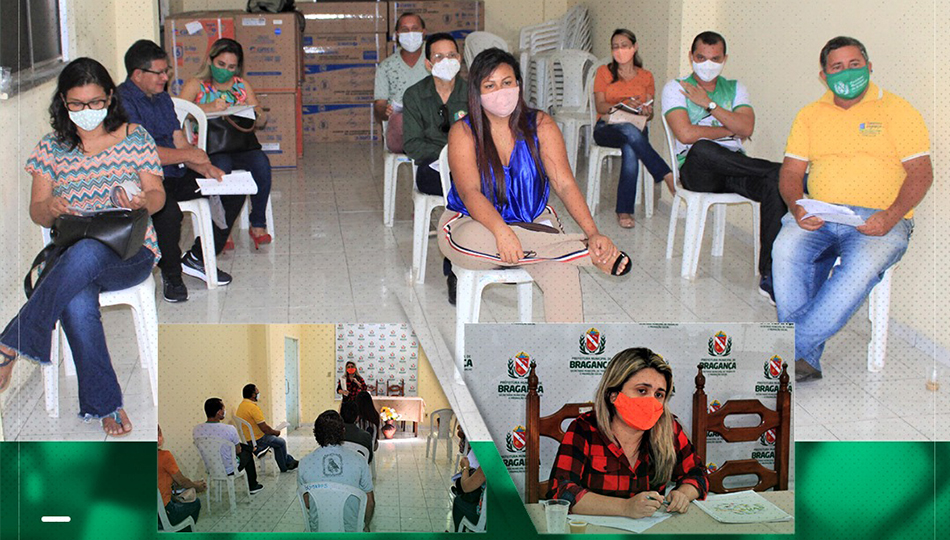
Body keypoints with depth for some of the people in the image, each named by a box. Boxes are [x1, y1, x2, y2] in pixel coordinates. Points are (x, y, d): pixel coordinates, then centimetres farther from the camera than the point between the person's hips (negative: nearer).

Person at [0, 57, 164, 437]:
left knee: (85, 254, -39)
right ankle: (106, 404, -23)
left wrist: (143, 201, -18)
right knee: (78, 305, -35)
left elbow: (157, 195, 7)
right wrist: (50, 207, -14)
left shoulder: (134, 136, 7)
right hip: (71, 255, 2)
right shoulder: (52, 148, 11)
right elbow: (37, 213, 11)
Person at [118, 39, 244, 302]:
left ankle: (197, 258, 7)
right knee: (168, 211, -39)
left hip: (176, 176, 9)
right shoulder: (123, 101, -11)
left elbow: (180, 142, 14)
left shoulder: (162, 98, 18)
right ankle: (171, 274, -11)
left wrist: (205, 168, -5)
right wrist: (188, 155, -12)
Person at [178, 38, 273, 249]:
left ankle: (258, 224, -17)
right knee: (221, 166, -36)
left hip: (239, 146, 3)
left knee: (261, 162, -29)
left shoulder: (242, 85, 18)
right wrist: (208, 108, -27)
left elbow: (262, 121, 14)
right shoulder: (195, 85, 7)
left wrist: (252, 113, -10)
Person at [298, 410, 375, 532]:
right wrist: (366, 526, 14)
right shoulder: (358, 460, -15)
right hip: (351, 530, -1)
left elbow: (306, 503, -1)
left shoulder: (304, 463, -13)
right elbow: (370, 502, -6)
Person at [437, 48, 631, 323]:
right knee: (477, 240, -39)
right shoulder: (463, 133, -7)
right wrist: (502, 231, -40)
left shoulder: (540, 126, -1)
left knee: (561, 270, -31)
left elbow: (564, 185, -9)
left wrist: (593, 232, -26)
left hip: (532, 224, 2)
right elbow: (469, 192, -20)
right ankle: (589, 253, -31)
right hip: (473, 225, -1)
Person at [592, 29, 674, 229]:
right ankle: (667, 176, -37)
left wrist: (647, 111, -12)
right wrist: (624, 104, -17)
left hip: (636, 129, 1)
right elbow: (600, 106, 0)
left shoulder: (646, 77, 14)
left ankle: (624, 211, -33)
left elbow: (649, 112, 13)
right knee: (629, 131, -39)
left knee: (630, 151, -37)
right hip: (607, 128, -1)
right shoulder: (604, 72, 9)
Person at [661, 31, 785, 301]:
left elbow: (746, 128, 0)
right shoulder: (676, 88, 8)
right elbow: (686, 134, -10)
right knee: (702, 148, -40)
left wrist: (709, 104, -4)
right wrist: (730, 130, -1)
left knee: (776, 183, -30)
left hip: (734, 171, 3)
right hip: (697, 171, -3)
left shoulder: (735, 88, 19)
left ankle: (769, 275, -32)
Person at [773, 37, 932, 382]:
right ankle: (806, 359, -26)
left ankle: (795, 348, -30)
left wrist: (891, 216, -18)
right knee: (786, 250, -30)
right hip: (818, 215, 3)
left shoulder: (897, 111, 7)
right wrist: (797, 207, -11)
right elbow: (791, 171, 12)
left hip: (879, 220, -2)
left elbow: (921, 173, -1)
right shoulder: (810, 115, 17)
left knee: (861, 267, -35)